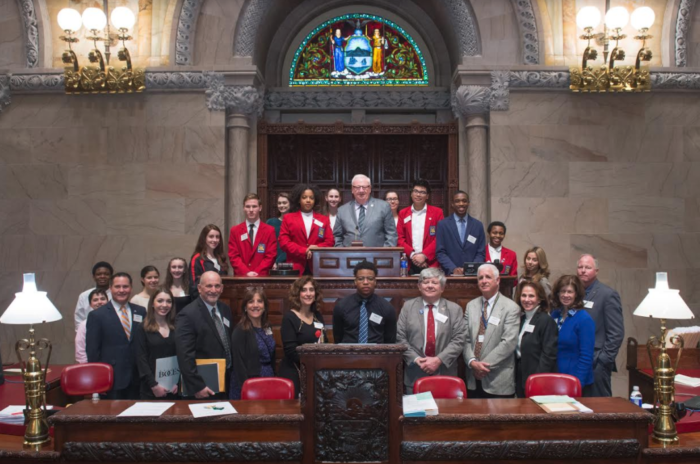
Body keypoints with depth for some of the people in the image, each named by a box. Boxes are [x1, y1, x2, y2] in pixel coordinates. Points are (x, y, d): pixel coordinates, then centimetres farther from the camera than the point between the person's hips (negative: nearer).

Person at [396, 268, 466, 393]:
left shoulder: (454, 309, 5)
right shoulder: (408, 307, 6)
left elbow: (459, 339, -2)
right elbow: (400, 337, 2)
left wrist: (439, 360, -13)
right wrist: (416, 359, -11)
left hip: (445, 375, 0)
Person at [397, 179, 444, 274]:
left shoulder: (437, 212, 5)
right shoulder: (403, 213, 11)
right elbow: (400, 238, 6)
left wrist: (424, 255, -10)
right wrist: (412, 254, -8)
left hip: (431, 263, -1)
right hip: (410, 264, 2)